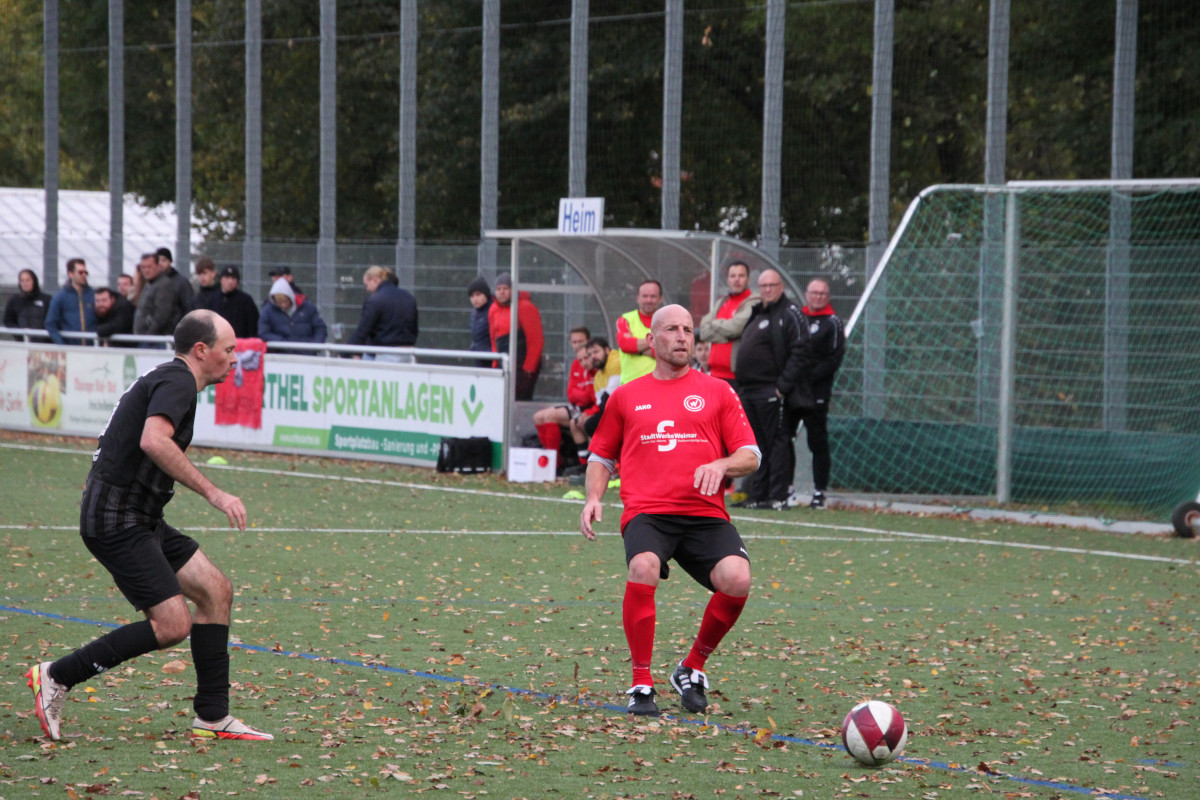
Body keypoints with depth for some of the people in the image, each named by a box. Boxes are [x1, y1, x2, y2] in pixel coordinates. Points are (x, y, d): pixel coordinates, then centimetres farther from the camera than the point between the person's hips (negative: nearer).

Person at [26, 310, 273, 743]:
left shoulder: (163, 379, 19)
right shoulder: (177, 381, -14)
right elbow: (153, 441, -32)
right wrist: (212, 492, -30)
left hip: (140, 520, 11)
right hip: (117, 523, -11)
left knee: (216, 591, 6)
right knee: (173, 624, -13)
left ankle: (212, 717, 9)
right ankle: (55, 677, -4)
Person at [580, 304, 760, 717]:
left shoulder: (717, 392, 15)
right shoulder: (626, 396, 18)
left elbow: (750, 456, 9)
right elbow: (601, 456, 26)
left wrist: (720, 465, -12)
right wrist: (594, 498, 7)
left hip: (705, 514, 1)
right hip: (646, 512, -1)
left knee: (736, 578, -27)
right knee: (643, 569, -34)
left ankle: (692, 669, 0)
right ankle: (641, 683, -18)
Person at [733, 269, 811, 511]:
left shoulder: (790, 314, -7)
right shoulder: (755, 313, 20)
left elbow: (798, 353, -14)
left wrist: (783, 385, -19)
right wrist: (742, 386, 15)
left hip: (773, 391, -9)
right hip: (749, 391, 9)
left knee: (777, 443, -6)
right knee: (757, 445, 11)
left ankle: (778, 497, -6)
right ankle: (757, 495, 15)